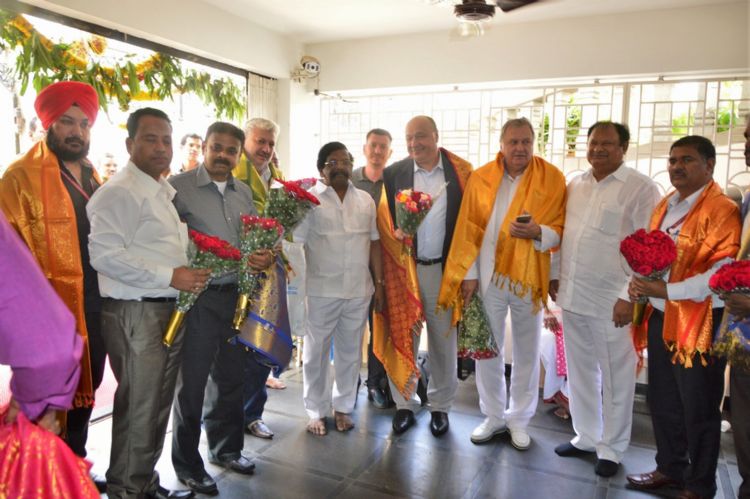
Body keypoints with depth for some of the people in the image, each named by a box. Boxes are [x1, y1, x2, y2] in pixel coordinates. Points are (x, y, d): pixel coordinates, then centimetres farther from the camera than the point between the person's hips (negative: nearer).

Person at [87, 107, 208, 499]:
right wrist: (169, 276, -21)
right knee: (139, 407, 0)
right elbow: (104, 253, -22)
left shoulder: (166, 191, 17)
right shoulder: (119, 192, -12)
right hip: (135, 313, -9)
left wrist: (190, 272, 9)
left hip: (170, 309, 9)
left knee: (158, 404, 18)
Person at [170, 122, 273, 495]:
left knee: (231, 377, 17)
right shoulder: (179, 187, -8)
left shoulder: (244, 192, 11)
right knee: (192, 382, 6)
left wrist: (265, 257, -2)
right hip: (196, 297, -6)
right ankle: (187, 463, 24)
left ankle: (225, 447, 37)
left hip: (236, 295, 6)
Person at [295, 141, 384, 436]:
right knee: (316, 352, 8)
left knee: (350, 352, 13)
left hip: (359, 291, 4)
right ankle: (316, 411, 25)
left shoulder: (365, 200, 10)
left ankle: (343, 407, 31)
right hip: (321, 291, -3)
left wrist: (379, 284, 9)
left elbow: (374, 243, 12)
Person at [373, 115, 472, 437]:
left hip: (445, 268, 0)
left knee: (444, 340, 10)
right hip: (404, 269, 1)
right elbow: (384, 220, 6)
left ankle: (440, 405, 27)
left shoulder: (461, 171, 0)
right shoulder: (394, 174, 3)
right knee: (402, 337, 6)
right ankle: (405, 403, 24)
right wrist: (396, 234, -16)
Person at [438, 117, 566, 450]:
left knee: (527, 351, 11)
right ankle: (493, 417, 27)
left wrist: (537, 231, -21)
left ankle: (519, 420, 29)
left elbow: (562, 229, 0)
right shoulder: (481, 178, -1)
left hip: (529, 277, 0)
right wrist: (468, 273, -3)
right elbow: (469, 229, 1)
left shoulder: (553, 179, -3)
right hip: (489, 275, 1)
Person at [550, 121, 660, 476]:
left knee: (616, 379, 8)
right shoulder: (574, 186, 10)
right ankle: (585, 437, 33)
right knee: (580, 373, 16)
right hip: (572, 296, 6)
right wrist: (555, 275, 13)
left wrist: (631, 297, -15)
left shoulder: (641, 189, -8)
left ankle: (611, 448, 25)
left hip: (612, 301, -5)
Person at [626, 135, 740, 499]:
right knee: (662, 401, 17)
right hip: (660, 318, 7)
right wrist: (640, 284, 1)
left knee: (698, 410, 7)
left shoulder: (722, 210, -12)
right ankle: (670, 469, 36)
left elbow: (722, 273, -21)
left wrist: (666, 290, -26)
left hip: (699, 322, -7)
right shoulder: (663, 206, 12)